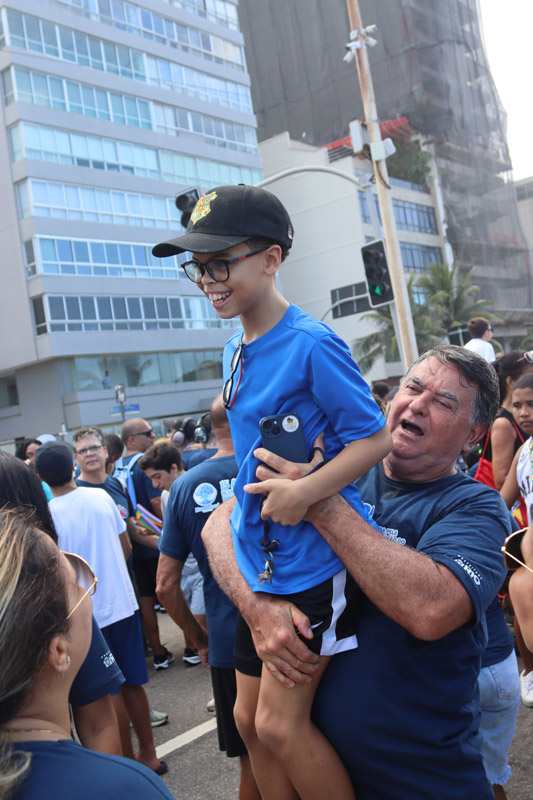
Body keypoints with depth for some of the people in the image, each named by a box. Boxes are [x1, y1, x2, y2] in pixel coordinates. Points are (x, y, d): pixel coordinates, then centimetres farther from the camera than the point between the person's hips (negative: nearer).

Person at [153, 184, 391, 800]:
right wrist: (247, 504, 14)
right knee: (249, 718, 15)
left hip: (315, 558, -8)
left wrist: (303, 492, -25)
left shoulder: (311, 344, -18)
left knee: (281, 723, -1)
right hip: (260, 563, 8)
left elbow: (374, 437, -16)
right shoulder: (235, 350, 7)